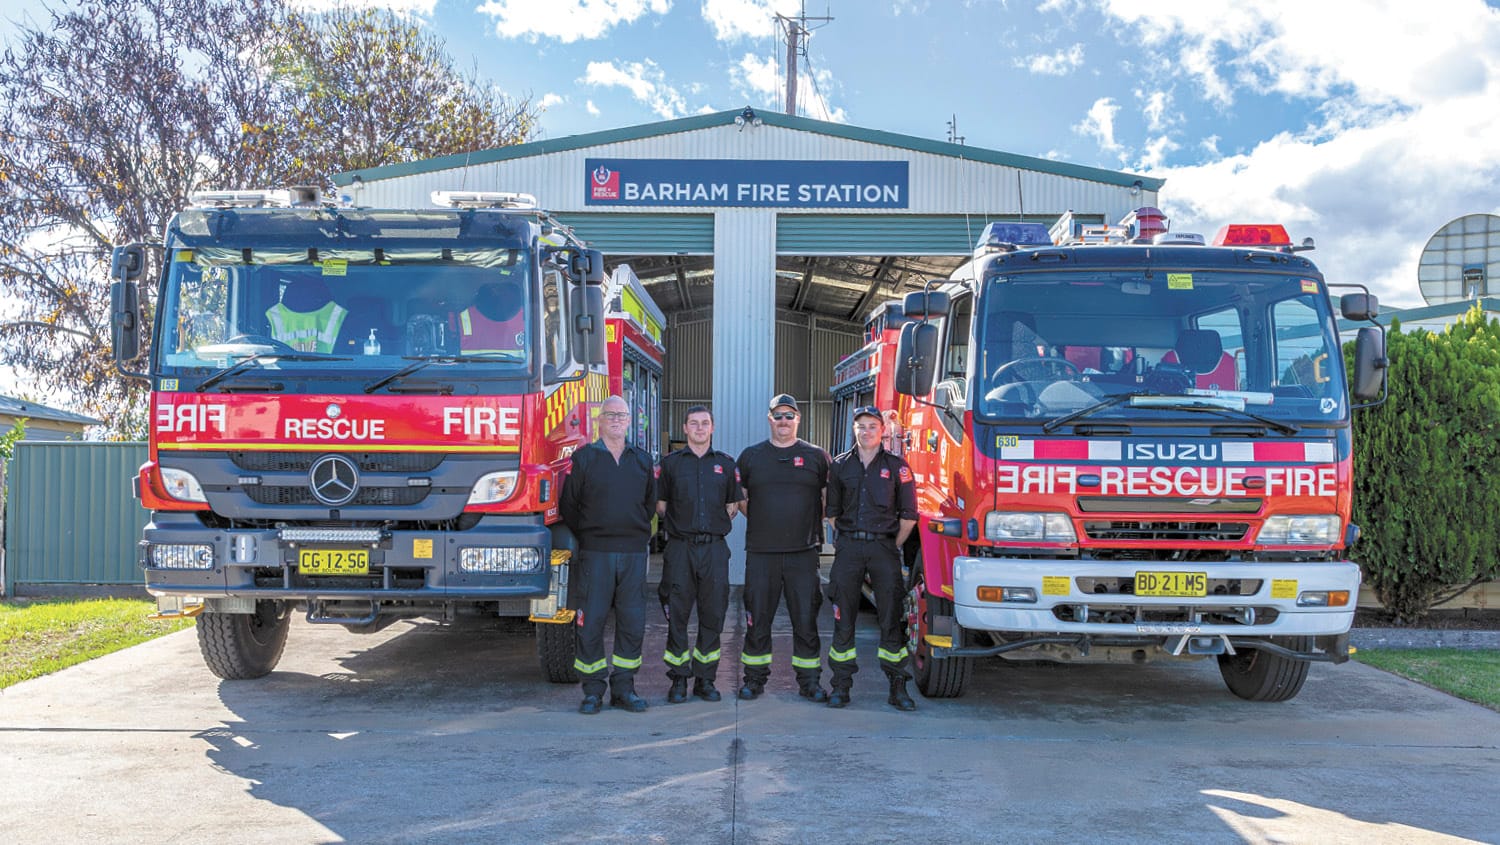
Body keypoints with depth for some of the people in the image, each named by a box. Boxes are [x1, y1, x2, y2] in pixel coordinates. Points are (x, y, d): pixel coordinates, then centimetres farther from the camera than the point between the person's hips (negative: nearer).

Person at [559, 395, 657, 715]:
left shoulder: (643, 460, 13)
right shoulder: (583, 458, 3)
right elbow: (568, 505, 6)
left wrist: (637, 533, 12)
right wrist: (588, 535, 6)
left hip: (633, 553, 3)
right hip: (595, 553, -3)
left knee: (632, 623, 3)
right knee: (591, 622, -2)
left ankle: (623, 688, 13)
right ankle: (593, 691, 6)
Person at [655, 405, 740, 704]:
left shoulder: (726, 464, 11)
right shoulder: (670, 463, 7)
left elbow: (733, 506, 16)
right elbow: (660, 505, 9)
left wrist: (715, 524, 6)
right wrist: (681, 522, 5)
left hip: (714, 548, 1)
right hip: (680, 548, -1)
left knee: (713, 615, 3)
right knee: (677, 615, -2)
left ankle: (705, 679, 12)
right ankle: (679, 681, 6)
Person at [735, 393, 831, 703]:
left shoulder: (816, 456, 6)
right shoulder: (751, 456, 9)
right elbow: (738, 497, 17)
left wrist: (811, 525, 6)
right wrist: (762, 523, 10)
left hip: (803, 553, -1)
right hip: (761, 553, 1)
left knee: (805, 619, 2)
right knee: (757, 619, 5)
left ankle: (809, 681, 11)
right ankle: (755, 678, 15)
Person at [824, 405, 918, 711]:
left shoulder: (896, 466, 4)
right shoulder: (841, 465, 10)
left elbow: (908, 515, 6)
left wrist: (892, 547, 3)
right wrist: (845, 542, 9)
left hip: (884, 546, -1)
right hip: (848, 547, 2)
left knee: (891, 617, -2)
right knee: (843, 619, 2)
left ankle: (898, 686, 4)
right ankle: (841, 686, 8)